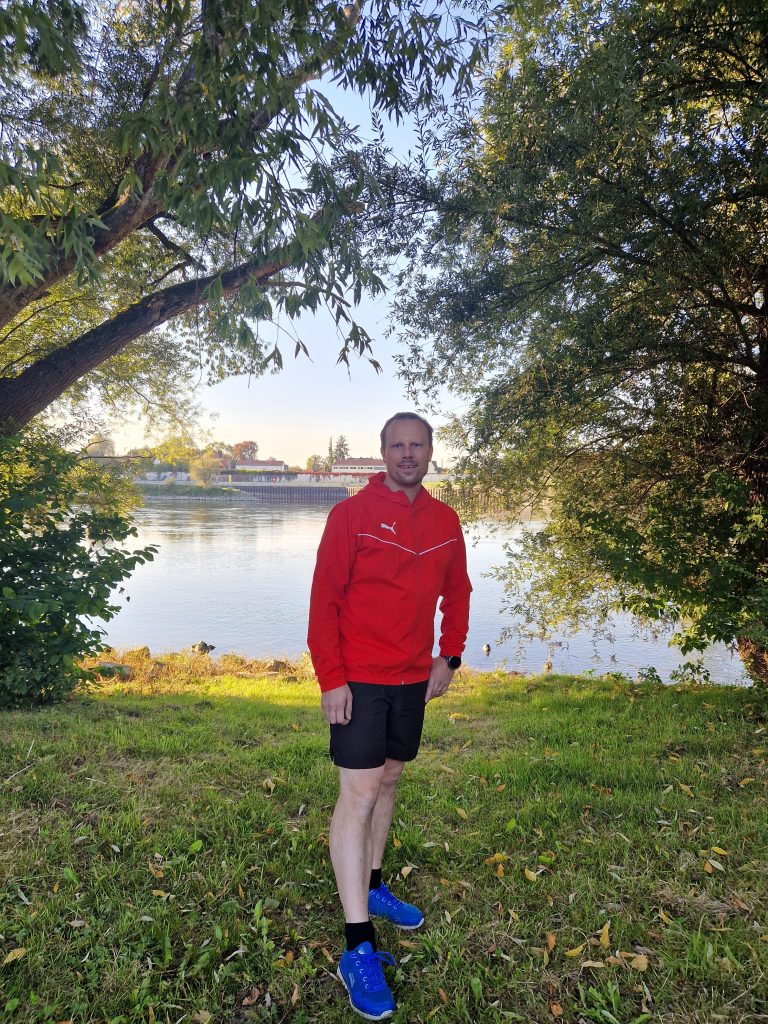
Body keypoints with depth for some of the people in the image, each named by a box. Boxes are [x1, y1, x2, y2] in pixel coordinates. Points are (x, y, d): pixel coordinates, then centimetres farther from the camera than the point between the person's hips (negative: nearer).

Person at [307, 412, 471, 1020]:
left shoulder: (445, 521, 5)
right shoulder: (352, 514, -11)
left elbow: (457, 592, 15)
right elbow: (324, 598, -12)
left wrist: (450, 655, 7)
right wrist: (330, 678, -15)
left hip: (414, 679, 6)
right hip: (359, 680, -5)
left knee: (389, 781, 19)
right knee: (359, 795, -3)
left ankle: (373, 888, 39)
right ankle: (359, 949, 7)